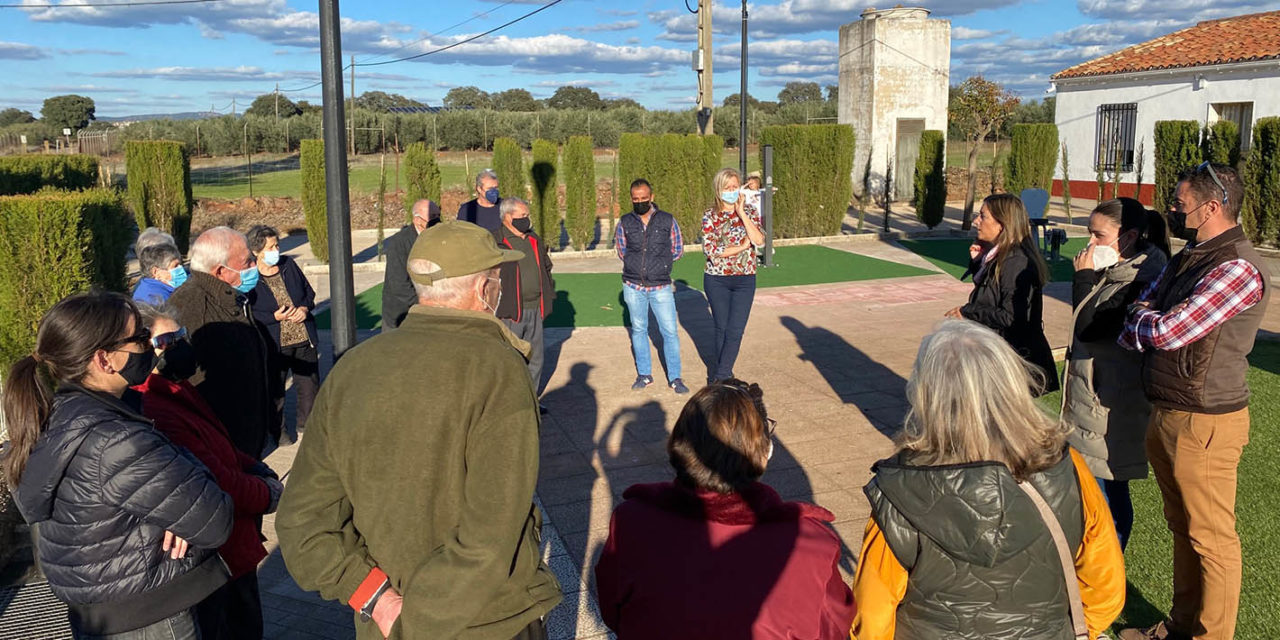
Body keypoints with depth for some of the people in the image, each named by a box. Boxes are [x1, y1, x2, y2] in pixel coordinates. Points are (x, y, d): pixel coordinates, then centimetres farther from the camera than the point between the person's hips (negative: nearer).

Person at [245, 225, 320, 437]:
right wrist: (275, 317, -21)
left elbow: (309, 292, 13)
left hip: (304, 339, 4)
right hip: (274, 344, -4)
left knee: (310, 384, 12)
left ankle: (306, 423, 31)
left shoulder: (289, 265, 4)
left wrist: (305, 308, -7)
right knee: (274, 388, 9)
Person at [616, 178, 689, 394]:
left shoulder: (667, 220, -1)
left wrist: (660, 263, 4)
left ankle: (675, 377, 10)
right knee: (638, 330, 10)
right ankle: (644, 374, 23)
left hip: (661, 287, -2)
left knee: (670, 331, -2)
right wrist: (636, 265, 7)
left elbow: (678, 250, 9)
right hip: (633, 286, 2)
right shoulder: (625, 222, 3)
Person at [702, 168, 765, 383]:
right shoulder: (710, 216, -3)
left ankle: (720, 375, 1)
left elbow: (759, 240, -13)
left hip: (745, 279, 1)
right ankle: (723, 372, 25)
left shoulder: (749, 212, 3)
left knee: (736, 330, -5)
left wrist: (741, 213, -14)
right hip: (716, 280, -1)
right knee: (722, 328, 9)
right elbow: (710, 250, -13)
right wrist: (741, 247, -11)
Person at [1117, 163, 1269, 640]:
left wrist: (1141, 320, -3)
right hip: (1166, 414, 10)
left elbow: (1167, 332, -25)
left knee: (1211, 538, 4)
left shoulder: (1236, 269, -20)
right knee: (1181, 527, 20)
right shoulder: (1189, 257, 11)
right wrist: (1146, 321, -7)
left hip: (1204, 422, -9)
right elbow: (1141, 307, 16)